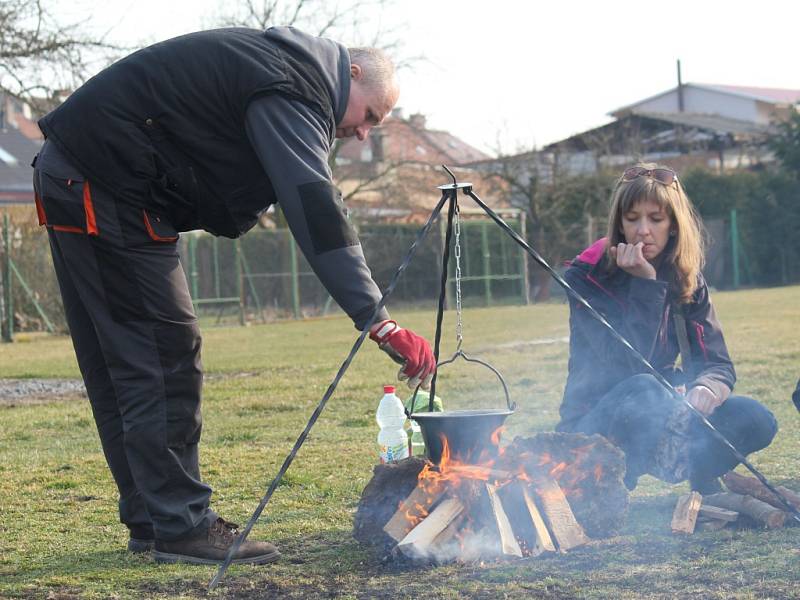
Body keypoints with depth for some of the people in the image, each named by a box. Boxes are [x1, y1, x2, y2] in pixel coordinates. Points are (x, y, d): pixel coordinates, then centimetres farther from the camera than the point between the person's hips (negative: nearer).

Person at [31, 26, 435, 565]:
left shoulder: (286, 62, 17)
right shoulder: (293, 90, -16)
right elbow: (317, 213, -27)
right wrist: (381, 323, -31)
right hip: (104, 183, -11)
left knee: (122, 368, 12)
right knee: (166, 355, -9)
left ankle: (151, 520, 18)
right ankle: (181, 526, -6)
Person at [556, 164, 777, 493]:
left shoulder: (687, 281, 2)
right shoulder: (587, 278, -12)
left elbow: (718, 364, -3)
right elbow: (628, 365, -22)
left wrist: (707, 387, -27)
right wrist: (646, 284, -24)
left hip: (662, 414, 5)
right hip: (596, 421, -4)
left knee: (755, 419, -20)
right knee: (642, 390, -37)